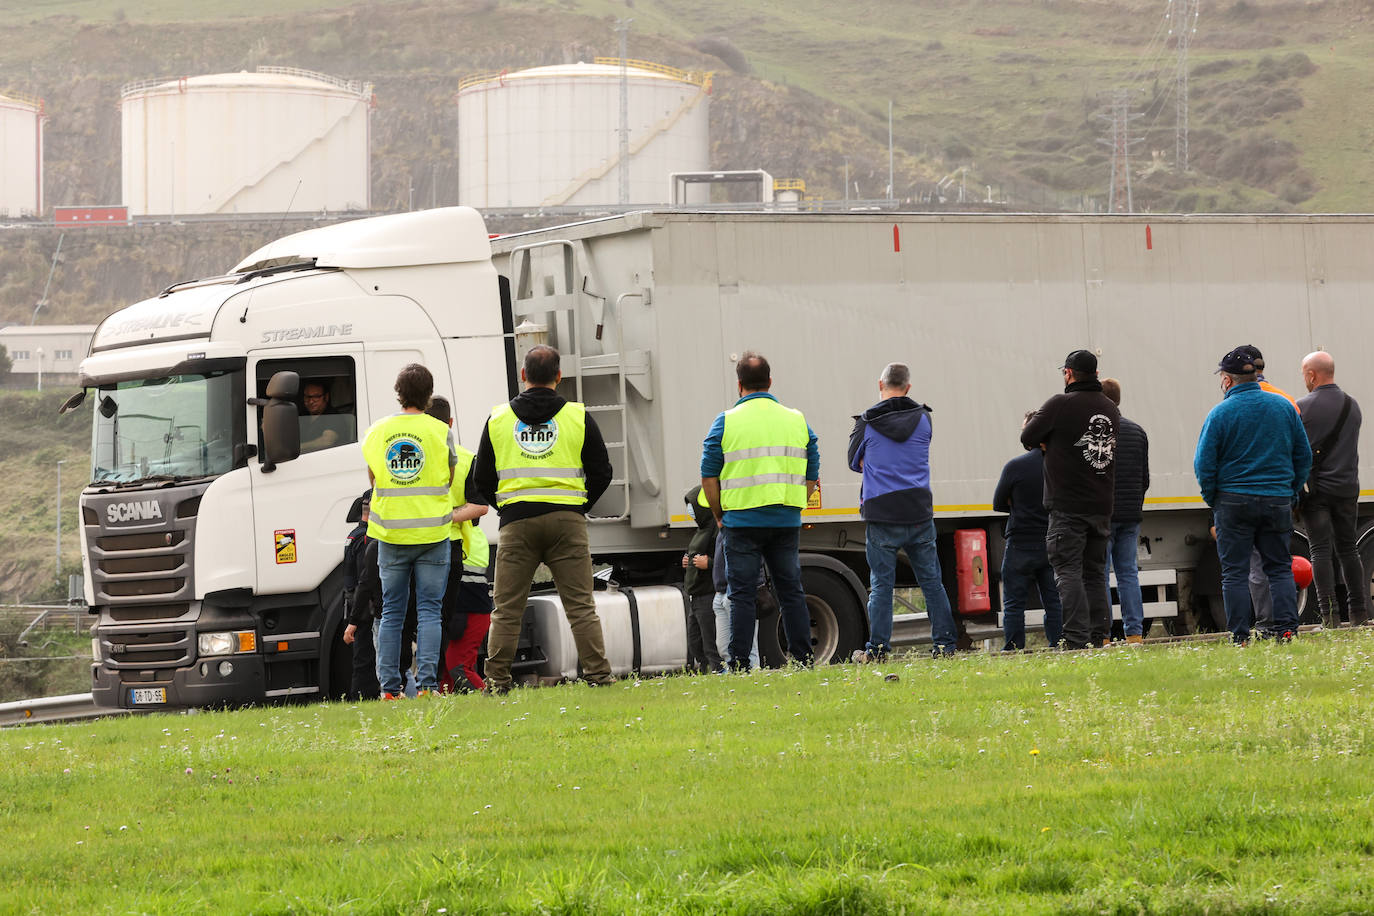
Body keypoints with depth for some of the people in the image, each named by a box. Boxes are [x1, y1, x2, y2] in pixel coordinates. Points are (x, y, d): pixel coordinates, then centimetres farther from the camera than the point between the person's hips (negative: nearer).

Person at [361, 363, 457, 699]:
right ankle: (426, 681, -7)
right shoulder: (440, 432, -5)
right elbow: (449, 479, 8)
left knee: (392, 612, 8)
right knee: (429, 611, 1)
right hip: (431, 532, -2)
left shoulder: (377, 431, 2)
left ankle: (389, 687, 4)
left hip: (391, 533, 2)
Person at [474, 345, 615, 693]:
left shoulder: (498, 419, 7)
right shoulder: (579, 417, 4)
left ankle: (496, 678, 0)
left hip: (516, 521, 0)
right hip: (567, 520, 0)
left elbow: (483, 480, 10)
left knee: (507, 609, 4)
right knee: (581, 606, 2)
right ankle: (598, 674, -3)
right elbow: (601, 472, 7)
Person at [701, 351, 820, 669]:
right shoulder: (797, 421, 8)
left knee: (743, 595, -1)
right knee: (791, 591, 9)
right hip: (787, 521, 3)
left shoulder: (726, 422, -3)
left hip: (743, 521, -3)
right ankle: (802, 658, 7)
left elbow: (709, 477, -2)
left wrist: (719, 515, 10)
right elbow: (812, 476, 11)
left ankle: (739, 664, -4)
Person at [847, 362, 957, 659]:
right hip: (919, 511, 2)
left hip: (882, 515, -2)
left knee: (881, 584, 3)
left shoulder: (867, 423, -4)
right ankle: (944, 643, 8)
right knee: (931, 581, 8)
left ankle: (877, 648, 2)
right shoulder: (922, 419, 4)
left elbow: (856, 462, 7)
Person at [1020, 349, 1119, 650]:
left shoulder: (1060, 405, -10)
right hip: (1102, 506, 6)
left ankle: (1077, 638, -14)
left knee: (1068, 570, -6)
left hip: (1068, 505, -6)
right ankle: (1099, 636, 9)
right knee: (1095, 572, 12)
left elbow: (1028, 438, -5)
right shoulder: (1111, 409, 10)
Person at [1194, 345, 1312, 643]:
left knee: (1234, 572, 2)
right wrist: (1292, 491, 18)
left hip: (1234, 501, -3)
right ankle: (1286, 627, -2)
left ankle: (1240, 636, -2)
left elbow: (1204, 463, -7)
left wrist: (1211, 497, 7)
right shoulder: (1284, 407, 5)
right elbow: (1303, 456, 10)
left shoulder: (1220, 413, -7)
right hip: (1278, 501, 3)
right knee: (1280, 568, 10)